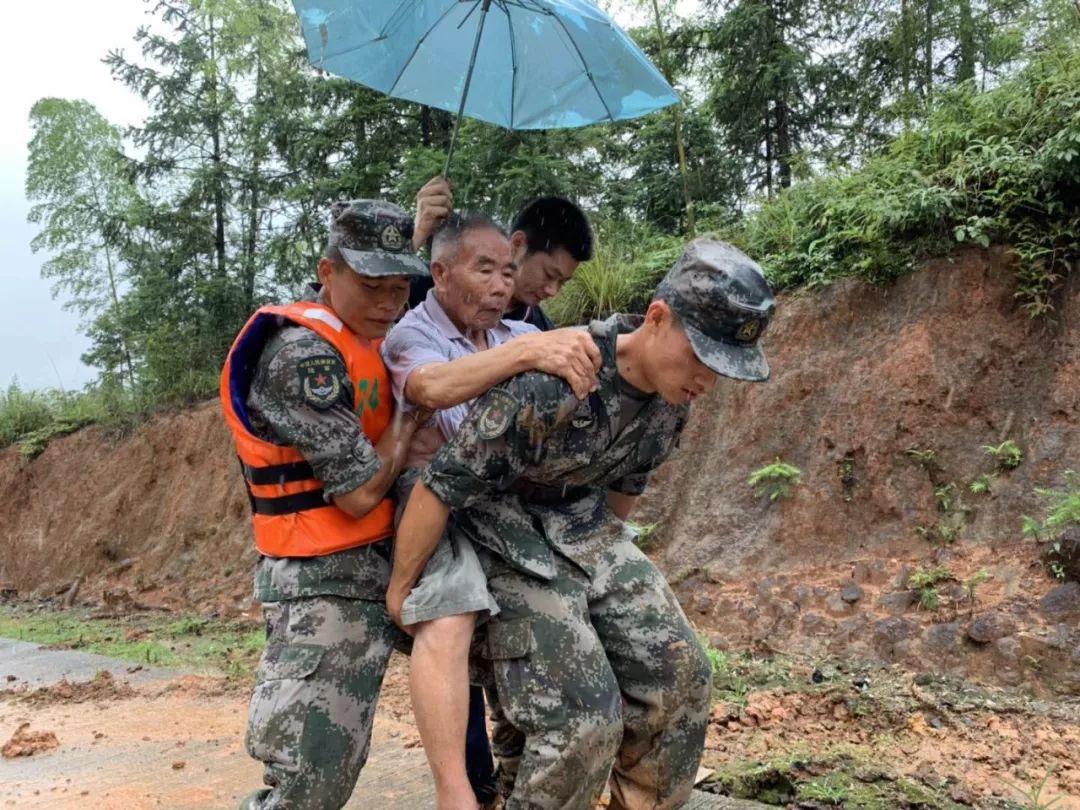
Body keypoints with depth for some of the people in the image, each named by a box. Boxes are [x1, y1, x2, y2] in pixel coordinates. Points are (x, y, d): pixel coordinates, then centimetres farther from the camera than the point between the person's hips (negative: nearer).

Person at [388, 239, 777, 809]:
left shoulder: (672, 388, -8)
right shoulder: (549, 384, -33)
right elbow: (440, 486, -25)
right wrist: (400, 590, -13)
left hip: (584, 529, 7)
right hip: (510, 537, -7)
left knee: (678, 675, 1)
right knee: (584, 717, -14)